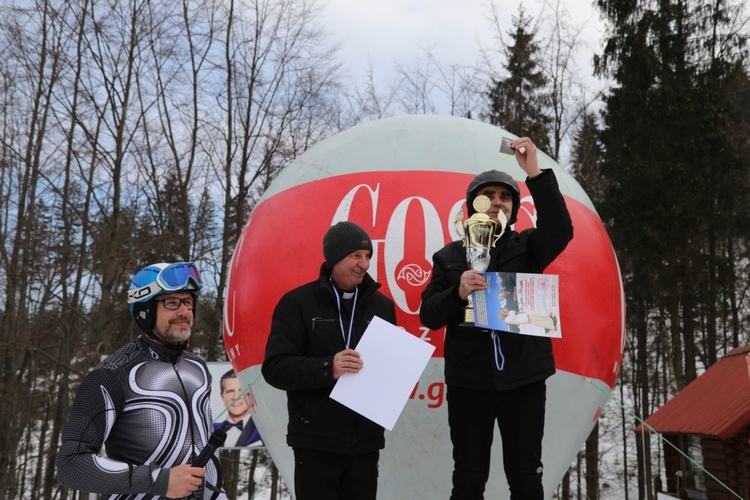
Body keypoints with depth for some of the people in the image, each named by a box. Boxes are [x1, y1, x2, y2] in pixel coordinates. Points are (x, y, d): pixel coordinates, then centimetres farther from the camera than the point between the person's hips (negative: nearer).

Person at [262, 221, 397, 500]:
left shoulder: (382, 305, 10)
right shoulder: (297, 303, -3)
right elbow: (275, 367, -10)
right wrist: (327, 368, -26)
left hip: (367, 442, 4)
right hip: (316, 444, -3)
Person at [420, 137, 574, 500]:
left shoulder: (526, 248, 5)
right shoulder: (449, 257, 5)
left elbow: (560, 231, -16)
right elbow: (429, 316, 0)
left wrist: (535, 174, -23)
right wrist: (457, 294, -20)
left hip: (523, 379, 0)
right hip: (468, 381, 0)